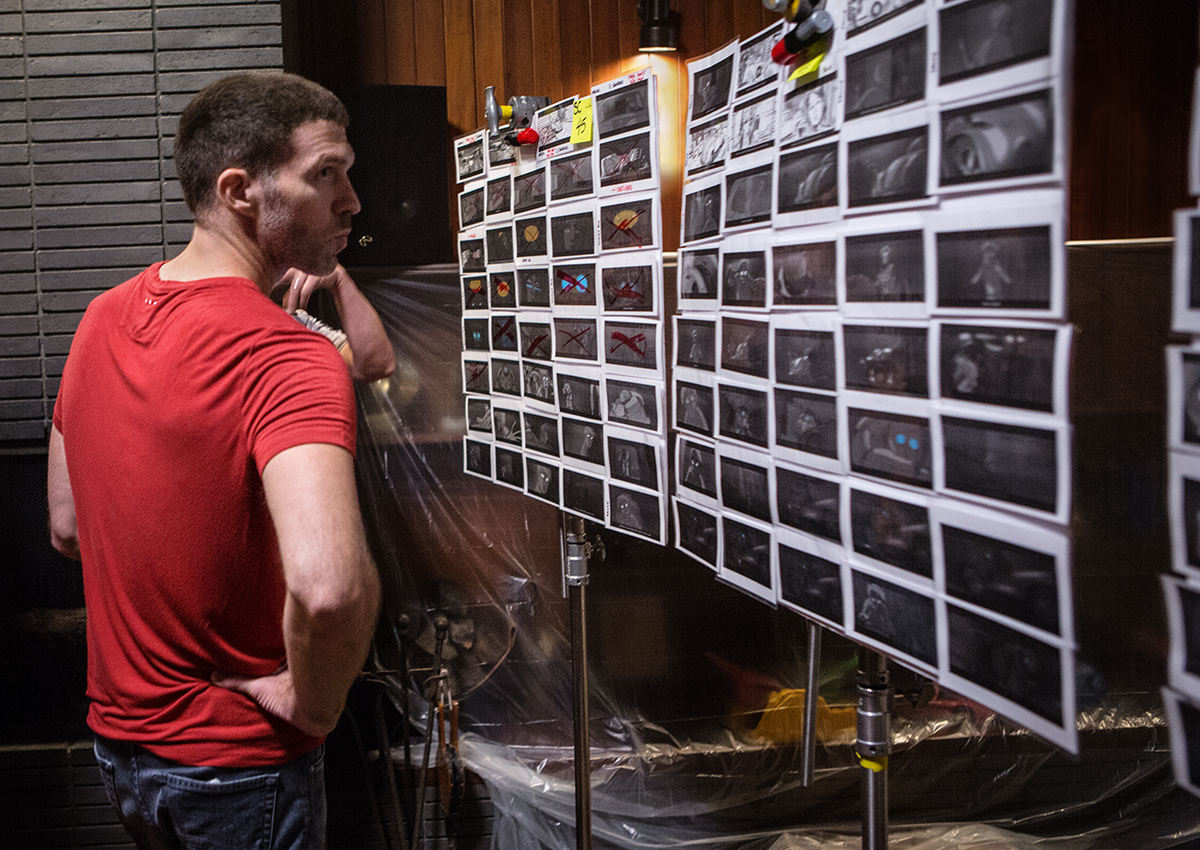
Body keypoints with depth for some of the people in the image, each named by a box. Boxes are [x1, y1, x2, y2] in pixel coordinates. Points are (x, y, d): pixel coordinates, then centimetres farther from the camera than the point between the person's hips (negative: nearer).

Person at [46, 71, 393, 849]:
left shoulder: (103, 318, 0)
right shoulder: (288, 356, -26)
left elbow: (67, 527, 11)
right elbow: (330, 586, -43)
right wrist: (313, 699, -23)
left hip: (120, 737, 7)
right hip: (241, 763, -7)